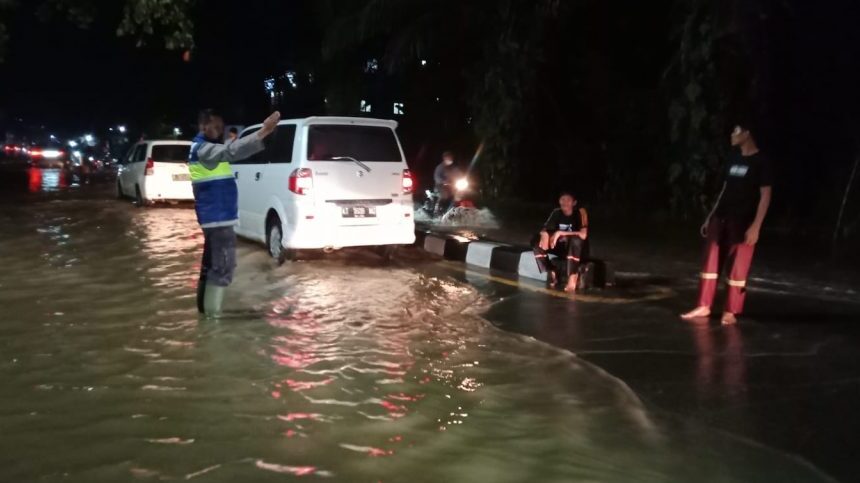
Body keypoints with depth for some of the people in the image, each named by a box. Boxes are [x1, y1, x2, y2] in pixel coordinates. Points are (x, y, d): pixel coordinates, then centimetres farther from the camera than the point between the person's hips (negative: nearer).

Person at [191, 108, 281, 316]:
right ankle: (212, 314, -4)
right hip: (218, 218, -11)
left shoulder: (204, 149, 17)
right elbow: (231, 151, -35)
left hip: (215, 217, 11)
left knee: (212, 264, 17)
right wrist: (263, 132, -44)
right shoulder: (203, 149, -18)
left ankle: (206, 308, 25)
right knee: (223, 267, -8)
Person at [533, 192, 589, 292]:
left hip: (578, 250, -5)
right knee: (537, 241, -14)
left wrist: (560, 233, -33)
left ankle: (572, 279, -33)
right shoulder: (557, 212, -5)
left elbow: (583, 234, -31)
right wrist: (545, 235, -29)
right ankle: (551, 274, -12)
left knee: (575, 240, -38)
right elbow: (545, 229, -5)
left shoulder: (580, 212, -19)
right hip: (561, 247, 5)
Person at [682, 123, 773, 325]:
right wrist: (711, 216, 16)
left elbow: (765, 195, -10)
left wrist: (756, 226, -17)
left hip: (743, 223, -6)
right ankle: (704, 306, 16)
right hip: (721, 218, 7)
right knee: (711, 262, 7)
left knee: (738, 269, 0)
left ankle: (730, 312, 9)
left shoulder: (761, 162, -7)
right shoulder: (734, 158, 13)